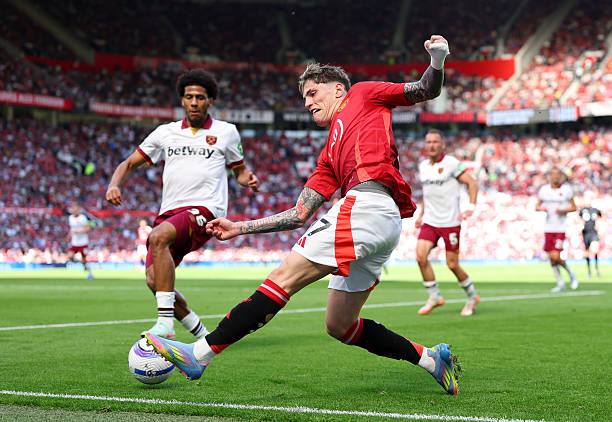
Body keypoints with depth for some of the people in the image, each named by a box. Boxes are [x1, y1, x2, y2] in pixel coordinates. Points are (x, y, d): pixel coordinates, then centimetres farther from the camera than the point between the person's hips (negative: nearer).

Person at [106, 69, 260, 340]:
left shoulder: (226, 132, 13)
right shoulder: (166, 133, 17)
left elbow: (239, 170, 24)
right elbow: (130, 164, 21)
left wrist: (249, 179, 0)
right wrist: (114, 184, 0)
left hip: (204, 209, -4)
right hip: (170, 212, 5)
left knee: (158, 237, -34)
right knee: (154, 280, -12)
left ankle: (165, 323, -36)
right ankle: (202, 335, 8)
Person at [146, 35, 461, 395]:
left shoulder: (363, 94, 18)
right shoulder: (330, 157, 32)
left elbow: (428, 91, 16)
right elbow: (299, 215, 26)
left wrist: (438, 61, -5)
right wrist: (238, 228, 25)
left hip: (366, 204, -9)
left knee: (284, 279, -11)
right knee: (340, 325, 11)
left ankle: (200, 354, -12)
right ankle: (430, 358, 16)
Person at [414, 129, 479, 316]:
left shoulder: (451, 163, -8)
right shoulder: (423, 166, 10)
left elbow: (472, 183, -6)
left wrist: (471, 206, -18)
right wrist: (421, 214, 19)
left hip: (450, 222, -5)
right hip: (429, 222, 5)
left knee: (452, 264, -3)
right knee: (421, 256, -13)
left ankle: (472, 296, 20)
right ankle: (434, 297, 2)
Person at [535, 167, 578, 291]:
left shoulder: (566, 190, -4)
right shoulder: (544, 190, 4)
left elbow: (574, 207, 2)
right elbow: (537, 206, 12)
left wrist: (563, 210, -16)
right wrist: (541, 208, -11)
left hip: (561, 228, -4)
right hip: (548, 228, 4)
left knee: (556, 256, -12)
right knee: (551, 258, 5)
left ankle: (571, 274, 14)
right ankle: (560, 283, 20)